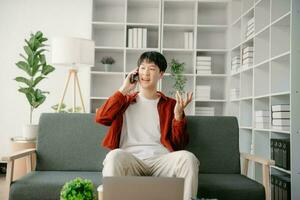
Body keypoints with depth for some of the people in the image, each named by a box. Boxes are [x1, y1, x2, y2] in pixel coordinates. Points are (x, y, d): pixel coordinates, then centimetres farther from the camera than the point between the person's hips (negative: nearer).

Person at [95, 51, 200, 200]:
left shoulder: (170, 105, 17)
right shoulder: (125, 101, 21)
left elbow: (179, 144, 10)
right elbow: (101, 118, 2)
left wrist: (179, 115, -6)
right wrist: (123, 90, 6)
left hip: (161, 159, 1)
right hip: (130, 159, 0)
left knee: (187, 158, -30)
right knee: (115, 155, -34)